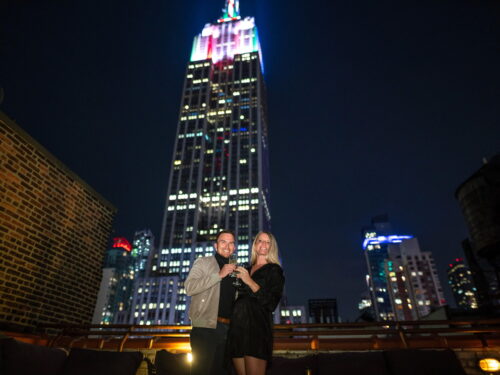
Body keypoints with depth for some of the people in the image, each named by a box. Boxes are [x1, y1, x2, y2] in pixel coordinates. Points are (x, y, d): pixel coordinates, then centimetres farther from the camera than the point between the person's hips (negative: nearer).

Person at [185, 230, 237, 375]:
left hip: (227, 329, 6)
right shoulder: (203, 262, 2)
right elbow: (189, 287, -15)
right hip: (206, 327, -5)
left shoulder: (234, 270, 18)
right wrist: (219, 275, -19)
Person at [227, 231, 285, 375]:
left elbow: (271, 302, -7)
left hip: (257, 325, -5)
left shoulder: (274, 270, 5)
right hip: (237, 325, 5)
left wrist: (250, 282, -12)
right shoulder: (246, 270, 20)